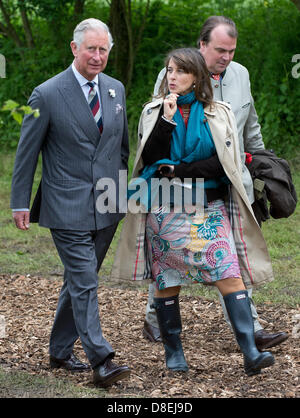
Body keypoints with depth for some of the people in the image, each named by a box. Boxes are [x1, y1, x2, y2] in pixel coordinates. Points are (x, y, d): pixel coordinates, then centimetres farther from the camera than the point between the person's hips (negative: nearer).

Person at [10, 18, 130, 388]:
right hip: (67, 207, -6)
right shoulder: (47, 94, -8)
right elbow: (27, 151, -3)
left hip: (106, 205, 6)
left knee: (79, 280, 14)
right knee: (84, 283, -10)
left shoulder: (115, 90, 8)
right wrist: (20, 203, -2)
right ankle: (101, 361, -11)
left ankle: (60, 350, 27)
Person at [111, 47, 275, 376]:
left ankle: (250, 354, -17)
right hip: (165, 210, 1)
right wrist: (167, 118, -13)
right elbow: (150, 158, -6)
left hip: (210, 210, -1)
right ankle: (173, 352, 17)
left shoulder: (218, 115, 4)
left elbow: (221, 162, -7)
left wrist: (177, 170, -12)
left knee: (230, 274, -13)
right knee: (166, 281, 4)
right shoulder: (154, 112, 7)